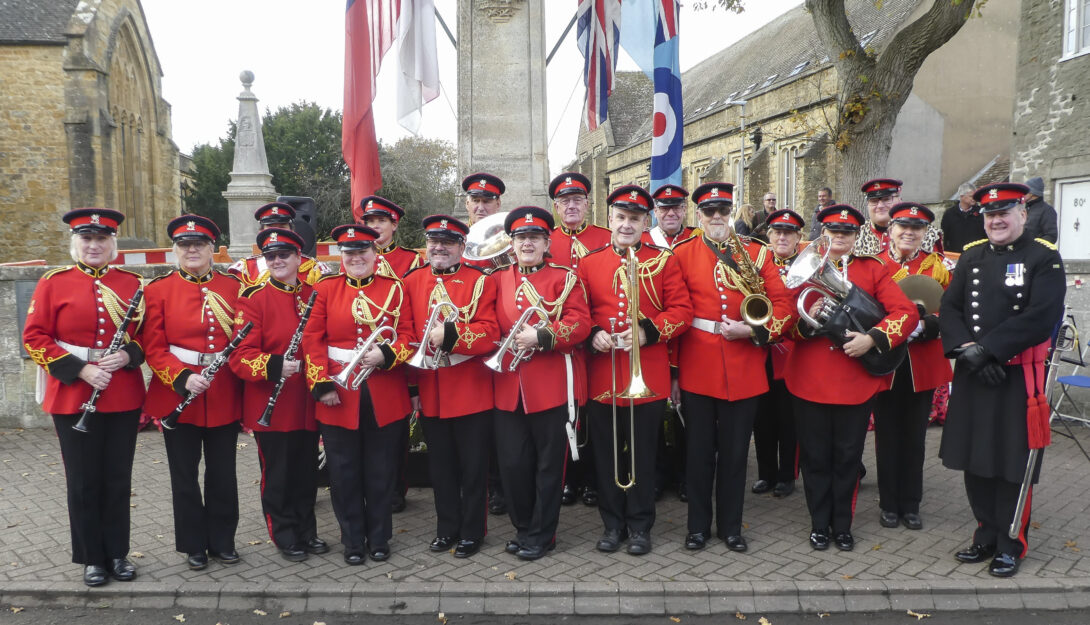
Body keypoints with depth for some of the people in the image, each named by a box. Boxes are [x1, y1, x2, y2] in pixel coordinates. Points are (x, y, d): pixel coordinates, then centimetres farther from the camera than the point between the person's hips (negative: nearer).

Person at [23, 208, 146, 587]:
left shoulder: (131, 283, 5)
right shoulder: (53, 283, 0)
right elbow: (34, 337, -3)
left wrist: (128, 356, -12)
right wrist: (80, 370, -14)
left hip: (124, 396, 2)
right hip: (73, 396, -1)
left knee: (118, 479, 9)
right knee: (84, 481, 7)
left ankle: (118, 553, 23)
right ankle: (92, 558, 21)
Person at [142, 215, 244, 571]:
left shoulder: (232, 286, 4)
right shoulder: (159, 290, 0)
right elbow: (154, 347, -5)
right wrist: (183, 379, -18)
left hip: (224, 395, 1)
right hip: (178, 394, -1)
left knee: (223, 473, 10)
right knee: (185, 475, 9)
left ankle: (222, 542, 26)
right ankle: (194, 545, 25)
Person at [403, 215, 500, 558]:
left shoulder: (481, 282, -5)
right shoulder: (412, 282, 6)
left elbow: (490, 335, -13)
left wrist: (449, 335, -26)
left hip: (472, 393, -3)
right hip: (430, 393, 4)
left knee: (473, 467, 8)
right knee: (441, 466, 15)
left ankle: (472, 532, 23)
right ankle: (447, 528, 31)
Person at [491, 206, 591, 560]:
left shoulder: (565, 279, 1)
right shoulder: (498, 281, 12)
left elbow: (579, 324, -10)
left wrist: (540, 336, -20)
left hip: (552, 387, -3)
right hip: (508, 388, 4)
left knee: (549, 464, 5)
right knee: (512, 463, 8)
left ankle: (541, 535, 19)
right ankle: (523, 528, 27)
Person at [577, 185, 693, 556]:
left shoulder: (663, 261, 3)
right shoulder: (589, 264, 7)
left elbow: (682, 310, -1)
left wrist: (647, 332, -15)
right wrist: (592, 335, -12)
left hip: (647, 379, -1)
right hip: (601, 377, 2)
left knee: (643, 453, 7)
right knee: (606, 453, 9)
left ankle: (640, 526, 22)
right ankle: (613, 523, 25)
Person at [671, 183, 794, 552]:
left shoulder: (757, 253, 6)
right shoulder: (682, 255, 1)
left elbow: (782, 303, 2)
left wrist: (753, 330, -15)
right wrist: (672, 369, -1)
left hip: (744, 372, 1)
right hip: (696, 370, -1)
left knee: (735, 452, 11)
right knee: (699, 450, 9)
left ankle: (731, 526, 26)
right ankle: (698, 526, 24)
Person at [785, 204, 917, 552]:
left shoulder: (873, 270, 6)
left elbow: (907, 312, -4)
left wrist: (872, 338, -17)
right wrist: (806, 321, -19)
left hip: (857, 379, 0)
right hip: (810, 380, 0)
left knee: (848, 456, 9)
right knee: (815, 456, 7)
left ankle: (843, 525, 24)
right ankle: (819, 524, 22)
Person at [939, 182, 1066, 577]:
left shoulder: (1045, 258, -5)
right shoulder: (971, 257, 10)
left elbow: (1042, 317, -17)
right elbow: (949, 308, 3)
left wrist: (988, 348, -19)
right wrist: (966, 348, -14)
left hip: (1018, 377, -4)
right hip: (972, 376, 5)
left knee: (1013, 463, 4)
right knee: (976, 459, 11)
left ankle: (1011, 544, 21)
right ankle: (986, 536, 28)